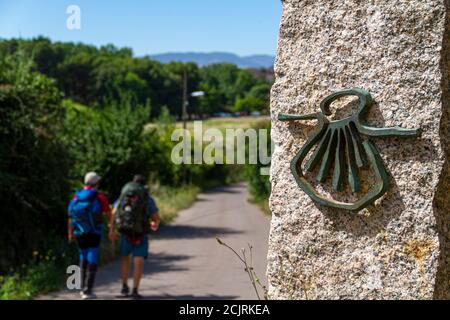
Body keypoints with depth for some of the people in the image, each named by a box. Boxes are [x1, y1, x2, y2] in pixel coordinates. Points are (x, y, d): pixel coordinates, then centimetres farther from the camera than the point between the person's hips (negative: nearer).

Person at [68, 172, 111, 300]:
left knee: (83, 258, 20)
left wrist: (71, 233, 14)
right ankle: (87, 291, -8)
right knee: (92, 261, -2)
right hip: (94, 233, -5)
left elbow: (71, 216, 7)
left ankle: (83, 288, 22)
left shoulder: (76, 196, 6)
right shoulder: (100, 196, -6)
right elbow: (109, 213, -1)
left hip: (80, 233, 5)